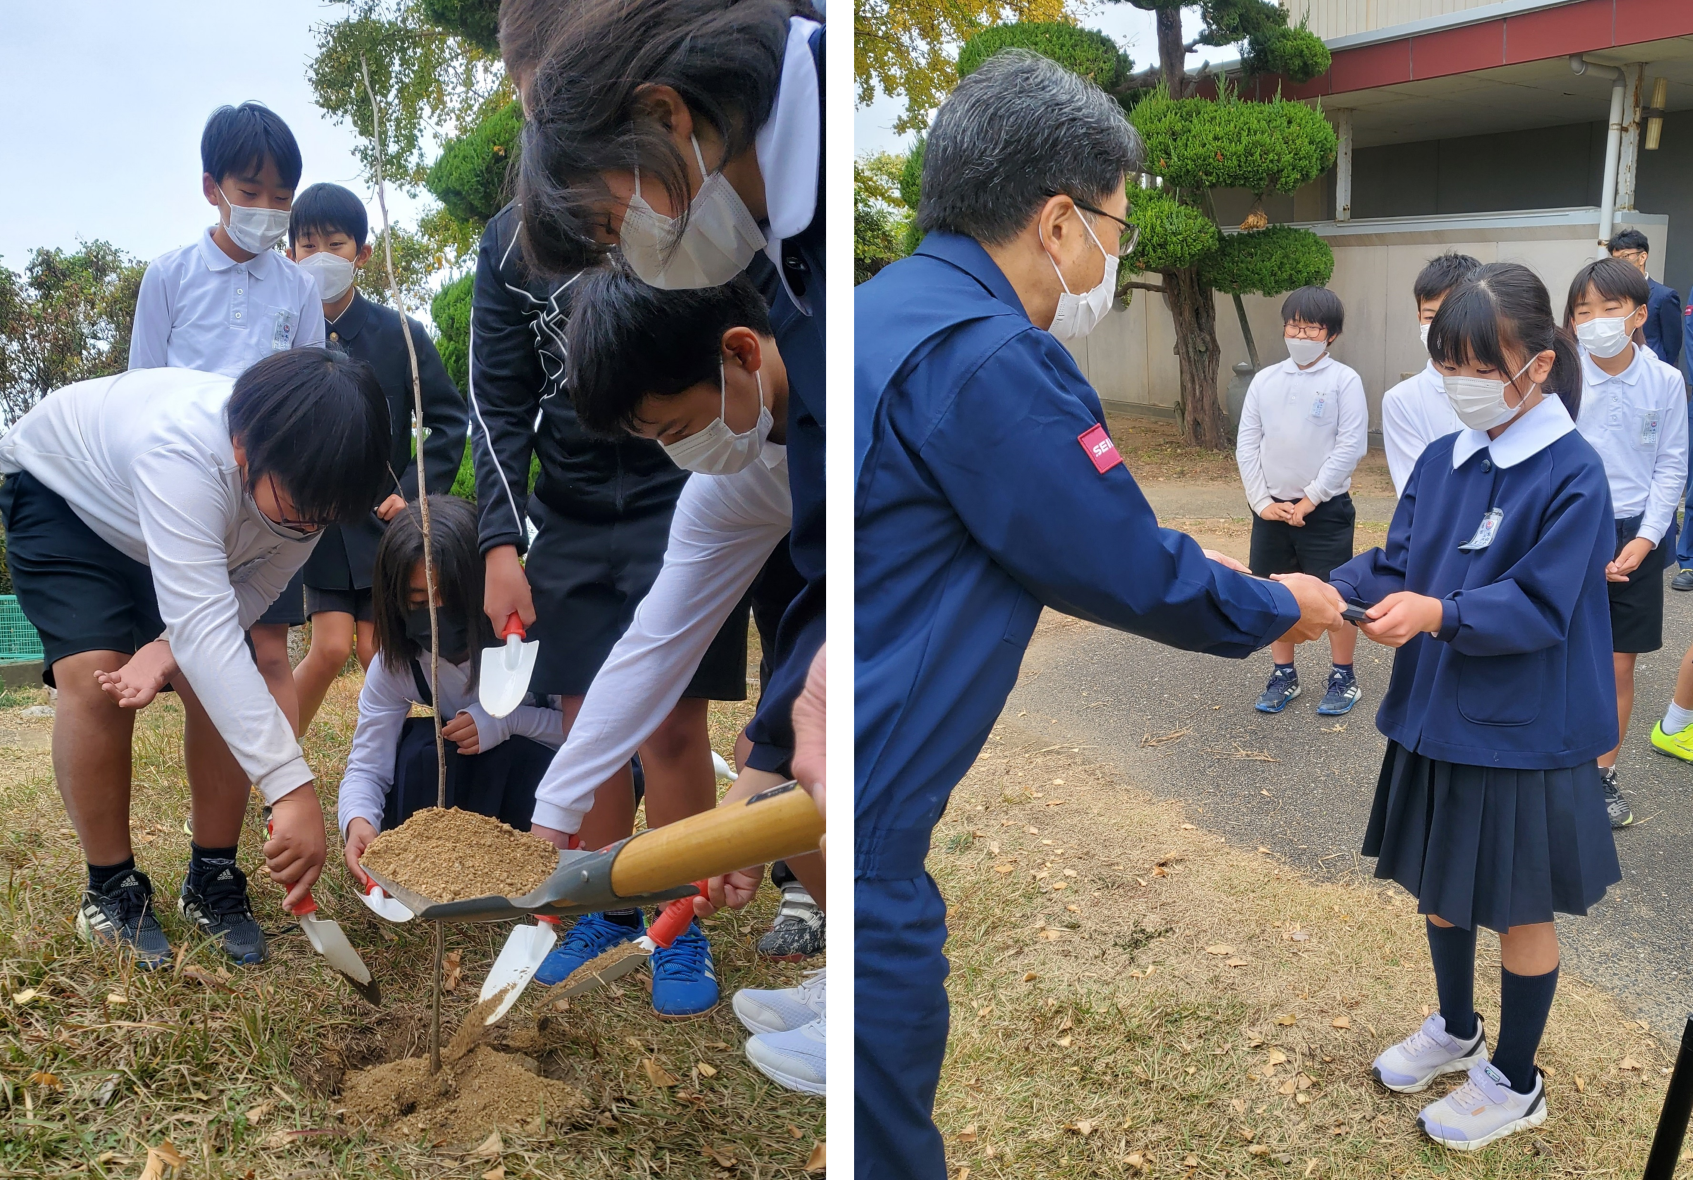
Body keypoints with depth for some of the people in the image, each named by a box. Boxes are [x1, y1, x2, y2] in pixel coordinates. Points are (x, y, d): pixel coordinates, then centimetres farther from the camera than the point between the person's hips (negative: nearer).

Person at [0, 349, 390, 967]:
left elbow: (248, 593, -15)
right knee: (94, 677, -24)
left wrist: (170, 648, -37)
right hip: (60, 493, -4)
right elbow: (203, 624, -53)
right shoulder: (181, 452, -46)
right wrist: (293, 791, -58)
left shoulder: (306, 480, -26)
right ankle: (111, 889, -5)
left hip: (180, 530, 5)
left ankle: (212, 882, 4)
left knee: (227, 685, -12)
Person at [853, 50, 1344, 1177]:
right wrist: (1276, 609, 11)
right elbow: (1132, 574, -9)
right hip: (858, 842, -9)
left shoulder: (895, 308, 13)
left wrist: (1208, 579, 25)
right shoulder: (983, 356, -18)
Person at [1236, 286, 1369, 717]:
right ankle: (1283, 675, 25)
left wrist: (1310, 499, -13)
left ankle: (1343, 678, 18)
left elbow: (1350, 446, -11)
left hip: (1326, 509, -4)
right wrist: (1262, 501, -3)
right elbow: (1247, 444, 5)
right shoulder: (1265, 380, 6)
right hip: (1272, 508, 4)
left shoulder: (1344, 380, -6)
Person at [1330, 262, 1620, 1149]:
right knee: (1439, 883, 21)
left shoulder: (1573, 474, -17)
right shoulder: (1440, 460, 2)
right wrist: (1335, 592, -21)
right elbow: (1393, 564, -2)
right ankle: (1456, 1029, 46)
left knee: (1518, 907, 11)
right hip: (1435, 716, 6)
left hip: (1522, 734, -6)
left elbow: (1539, 606, -21)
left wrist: (1437, 614, -36)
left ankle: (1515, 1083, 32)